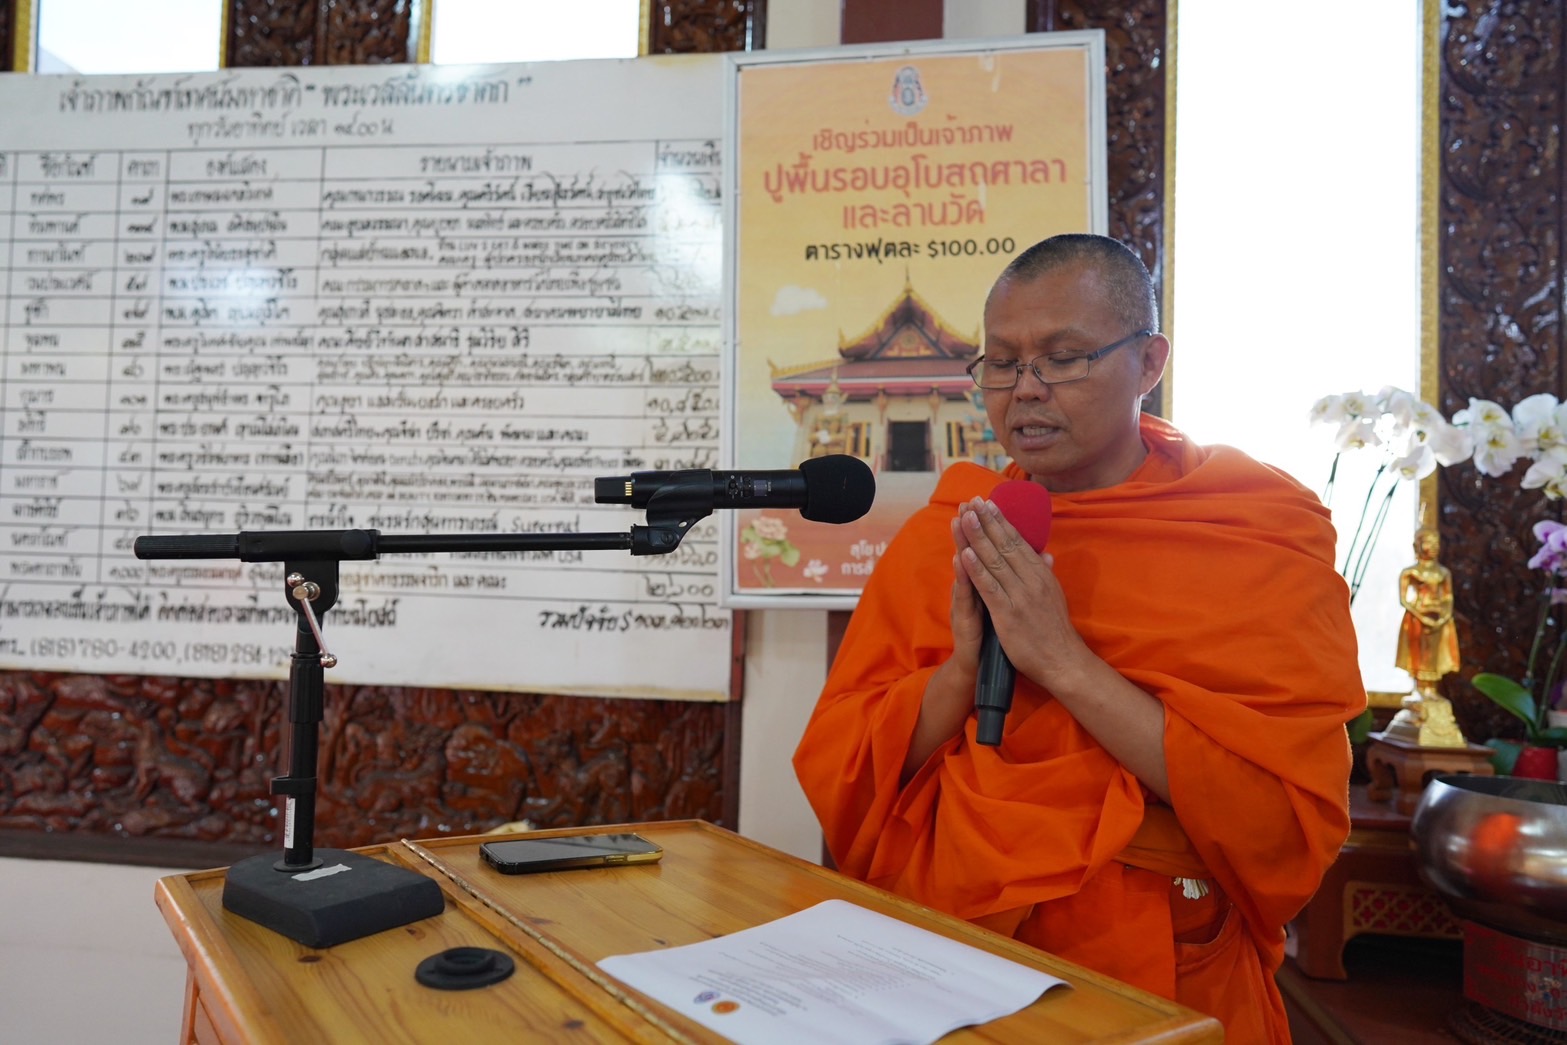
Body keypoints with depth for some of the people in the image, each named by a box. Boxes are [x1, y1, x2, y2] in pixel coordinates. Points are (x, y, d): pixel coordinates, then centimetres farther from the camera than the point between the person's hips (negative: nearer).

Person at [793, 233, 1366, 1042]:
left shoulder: (1263, 528, -2)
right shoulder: (939, 535, 4)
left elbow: (1289, 813, -13)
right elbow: (838, 784, 0)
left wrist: (1066, 663, -19)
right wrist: (962, 669, -16)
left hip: (1167, 979, 0)